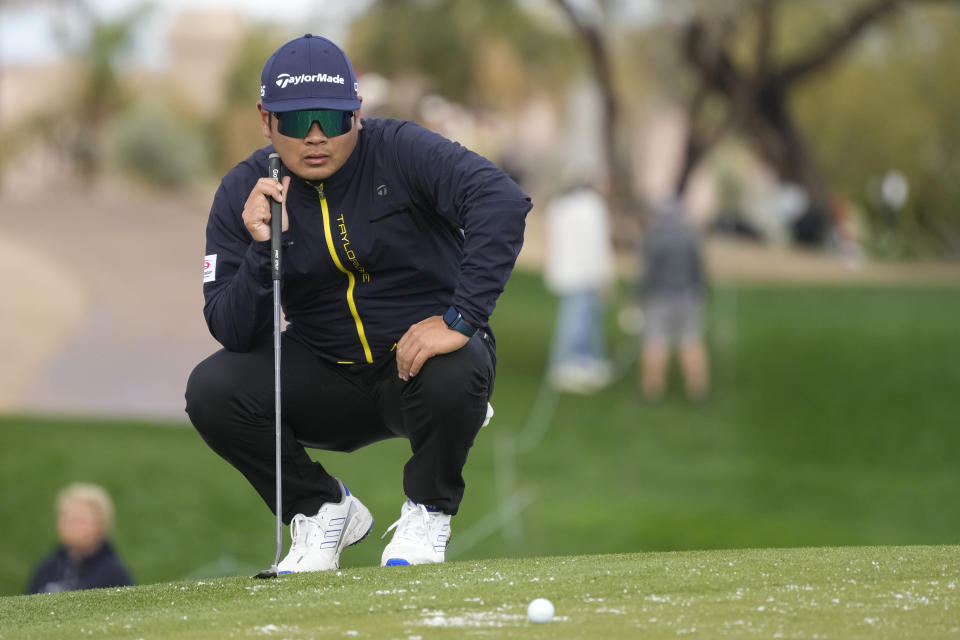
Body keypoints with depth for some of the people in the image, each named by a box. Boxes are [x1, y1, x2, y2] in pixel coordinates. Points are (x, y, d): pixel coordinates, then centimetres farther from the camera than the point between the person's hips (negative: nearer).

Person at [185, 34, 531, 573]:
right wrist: (262, 250, -27)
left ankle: (428, 512, -6)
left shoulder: (401, 151, -15)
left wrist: (460, 318, -38)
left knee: (455, 374, -37)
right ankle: (323, 510, 4)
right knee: (212, 390, -20)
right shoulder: (243, 194, -5)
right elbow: (233, 333, -9)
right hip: (326, 379, 3)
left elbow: (503, 203, -31)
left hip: (421, 355, -3)